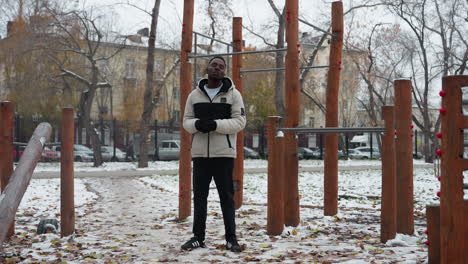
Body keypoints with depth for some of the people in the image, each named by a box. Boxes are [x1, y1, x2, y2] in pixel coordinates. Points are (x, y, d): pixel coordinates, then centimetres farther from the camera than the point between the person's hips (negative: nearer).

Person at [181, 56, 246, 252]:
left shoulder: (233, 94, 1)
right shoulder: (195, 95, 10)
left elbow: (240, 121, -6)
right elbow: (187, 121, 9)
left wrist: (215, 124, -20)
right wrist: (197, 124, -15)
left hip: (224, 153, -3)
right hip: (200, 153, 3)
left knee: (226, 196, 3)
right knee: (199, 195, 7)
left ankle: (231, 238, 11)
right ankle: (198, 236, 17)